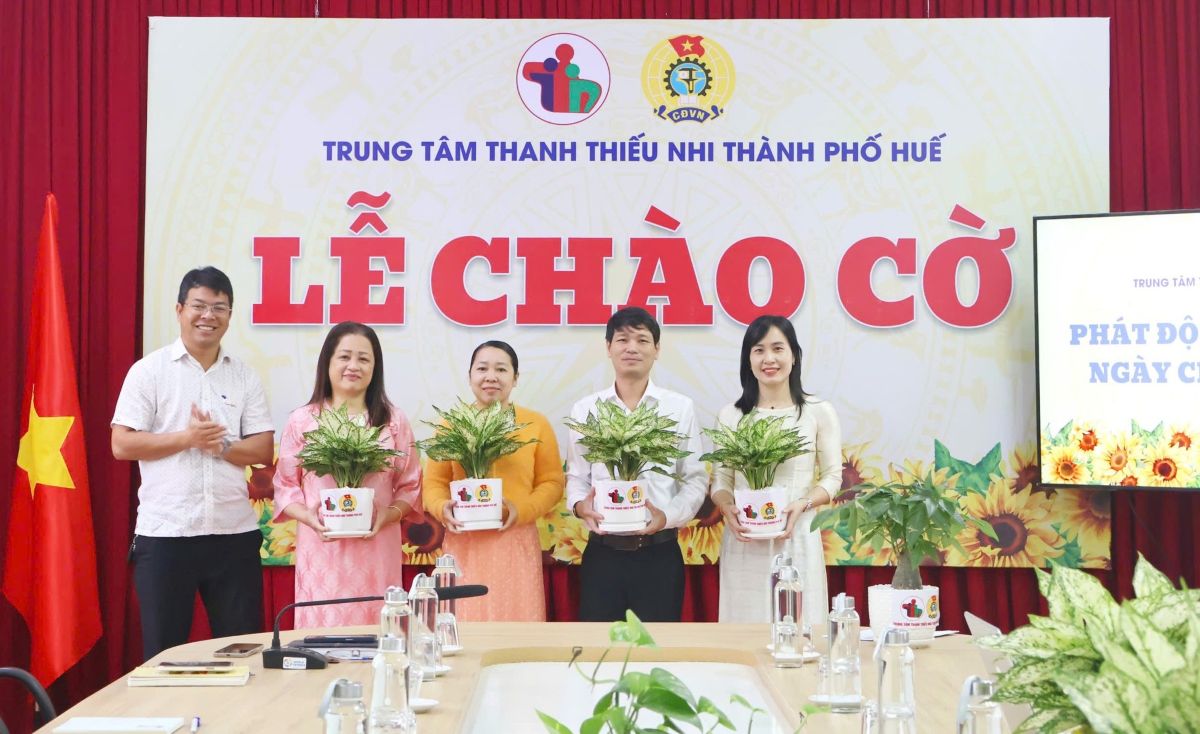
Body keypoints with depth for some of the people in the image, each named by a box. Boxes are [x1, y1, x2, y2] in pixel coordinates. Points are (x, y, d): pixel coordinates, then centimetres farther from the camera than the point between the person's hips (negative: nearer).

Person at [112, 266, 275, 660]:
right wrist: (188, 438, -14)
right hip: (164, 534, -2)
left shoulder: (244, 376, 8)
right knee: (163, 652, 7)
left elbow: (263, 449, 4)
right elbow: (122, 445, -6)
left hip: (235, 533, 3)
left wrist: (221, 444, -14)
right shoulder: (149, 370, 0)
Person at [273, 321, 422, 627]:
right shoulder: (302, 420, 5)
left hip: (377, 550, 1)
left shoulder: (393, 421, 7)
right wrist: (310, 519, -12)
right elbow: (285, 486, 6)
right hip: (321, 549, -1)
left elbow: (410, 487, 7)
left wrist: (386, 516, -11)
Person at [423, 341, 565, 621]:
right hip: (463, 545, 0)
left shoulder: (536, 424, 5)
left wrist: (522, 510, -11)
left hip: (515, 544, 0)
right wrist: (442, 507, -11)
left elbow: (552, 482, 6)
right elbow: (434, 482, 10)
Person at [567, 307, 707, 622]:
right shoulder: (585, 409, 6)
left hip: (660, 554, -1)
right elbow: (576, 476, 10)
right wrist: (581, 505, -12)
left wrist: (668, 516, -14)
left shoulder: (680, 407, 2)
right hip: (602, 553, 1)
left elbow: (696, 479, 3)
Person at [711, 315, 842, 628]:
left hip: (797, 538, -1)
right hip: (743, 543, 1)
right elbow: (720, 480, 9)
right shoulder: (730, 415, 8)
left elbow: (832, 478, 4)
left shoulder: (818, 412, 3)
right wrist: (728, 509, -11)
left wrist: (802, 505, -13)